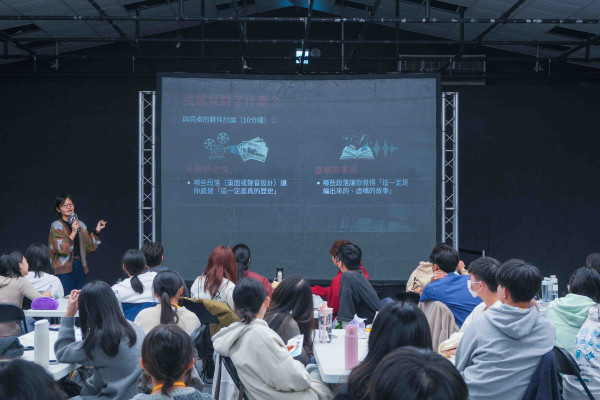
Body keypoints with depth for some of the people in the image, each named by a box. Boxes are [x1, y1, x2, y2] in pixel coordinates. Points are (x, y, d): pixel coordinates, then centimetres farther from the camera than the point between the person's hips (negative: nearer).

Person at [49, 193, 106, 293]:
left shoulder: (81, 224, 13)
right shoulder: (56, 226, -2)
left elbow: (90, 246, 15)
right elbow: (61, 249, -14)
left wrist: (97, 231, 8)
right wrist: (73, 233, -19)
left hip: (80, 266, 5)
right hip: (65, 268, -5)